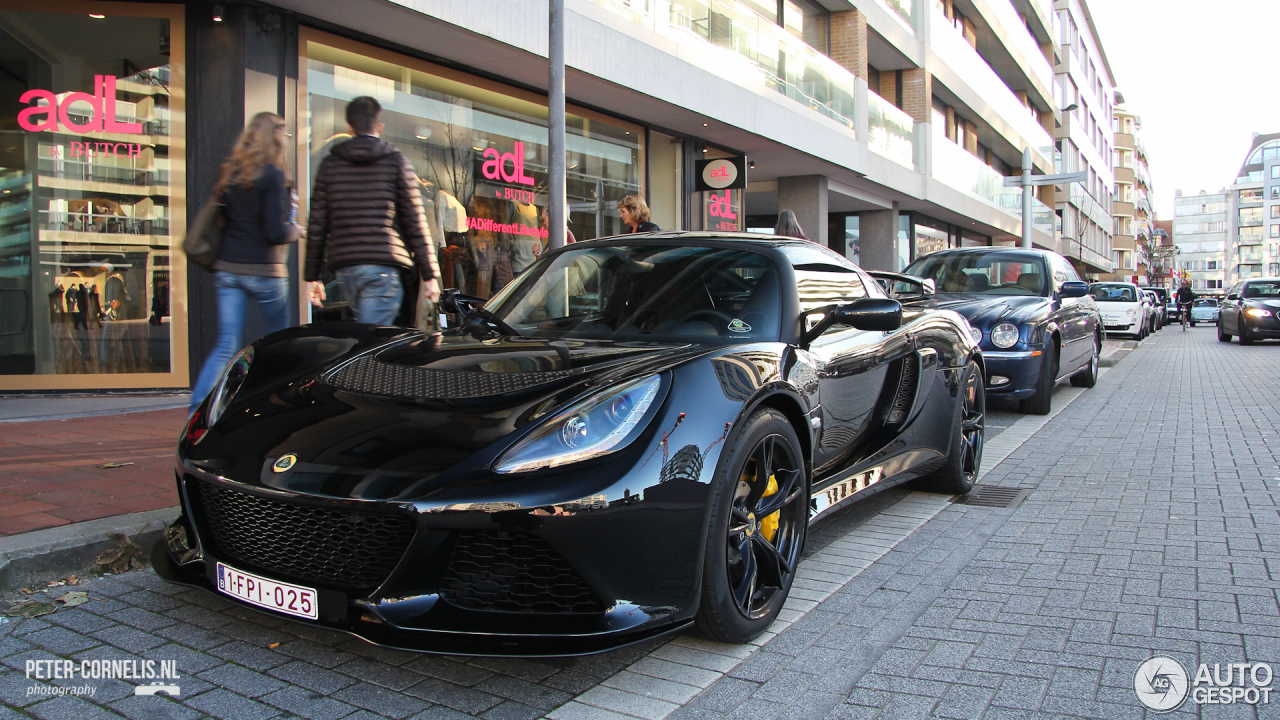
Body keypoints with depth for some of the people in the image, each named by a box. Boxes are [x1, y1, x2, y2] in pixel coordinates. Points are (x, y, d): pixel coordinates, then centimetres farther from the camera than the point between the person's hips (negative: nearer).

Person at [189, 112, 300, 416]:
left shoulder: (229, 172, 8)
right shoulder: (273, 175, -11)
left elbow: (223, 217, 16)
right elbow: (276, 232, -16)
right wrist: (295, 230, 6)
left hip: (228, 269, 5)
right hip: (264, 271, -5)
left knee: (226, 345, 5)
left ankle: (197, 409, -4)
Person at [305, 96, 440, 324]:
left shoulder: (330, 164, 11)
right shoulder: (396, 161, 3)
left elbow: (316, 226, 10)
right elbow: (415, 222, 0)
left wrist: (312, 276, 16)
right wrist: (429, 275, 3)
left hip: (343, 266, 4)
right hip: (382, 266, -4)